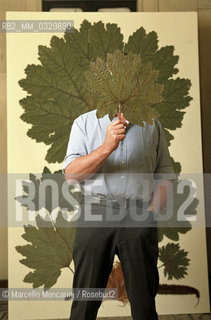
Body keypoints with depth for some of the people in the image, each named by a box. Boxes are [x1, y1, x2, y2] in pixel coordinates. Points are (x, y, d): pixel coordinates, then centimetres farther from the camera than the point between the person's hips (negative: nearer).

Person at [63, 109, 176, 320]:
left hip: (139, 217, 1)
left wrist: (153, 210, -2)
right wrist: (107, 146, -14)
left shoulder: (152, 124, 15)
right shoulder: (84, 122, 10)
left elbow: (165, 174, 14)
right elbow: (70, 174, -1)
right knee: (85, 302, 5)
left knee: (144, 300, 6)